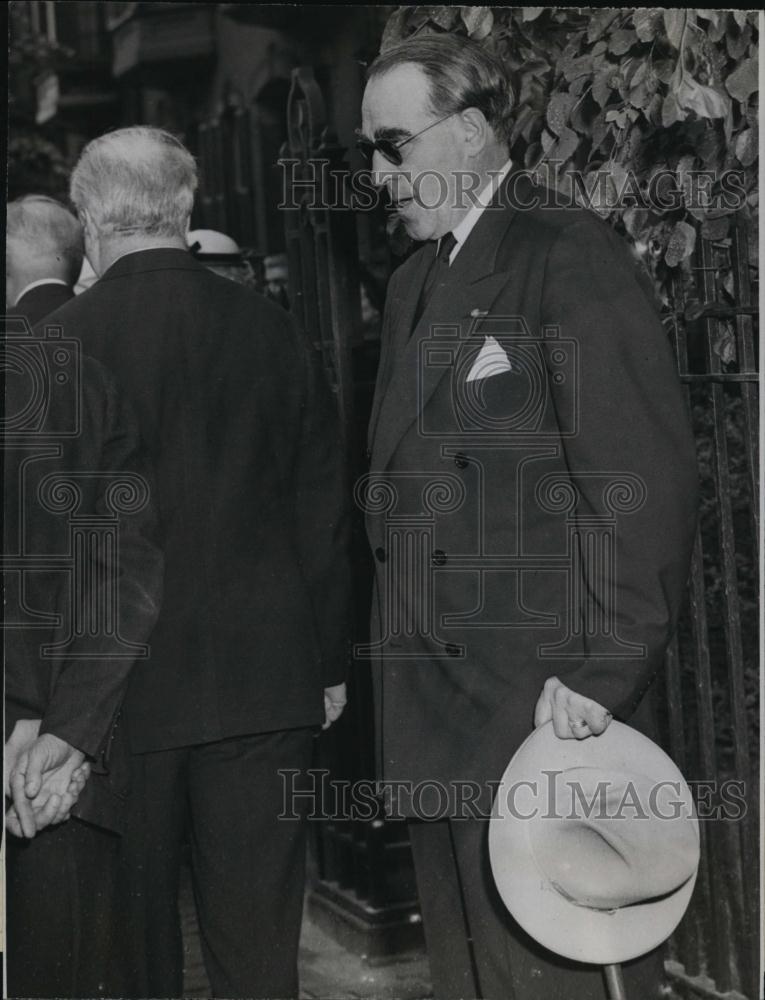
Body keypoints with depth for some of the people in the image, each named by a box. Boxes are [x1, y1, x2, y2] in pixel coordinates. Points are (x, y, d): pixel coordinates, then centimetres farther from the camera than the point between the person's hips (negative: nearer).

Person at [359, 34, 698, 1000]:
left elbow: (646, 478, -16)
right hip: (435, 720, 8)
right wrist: (377, 661, 12)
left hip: (545, 711, -8)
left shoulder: (570, 254, -8)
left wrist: (601, 673, -20)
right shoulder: (414, 280, 18)